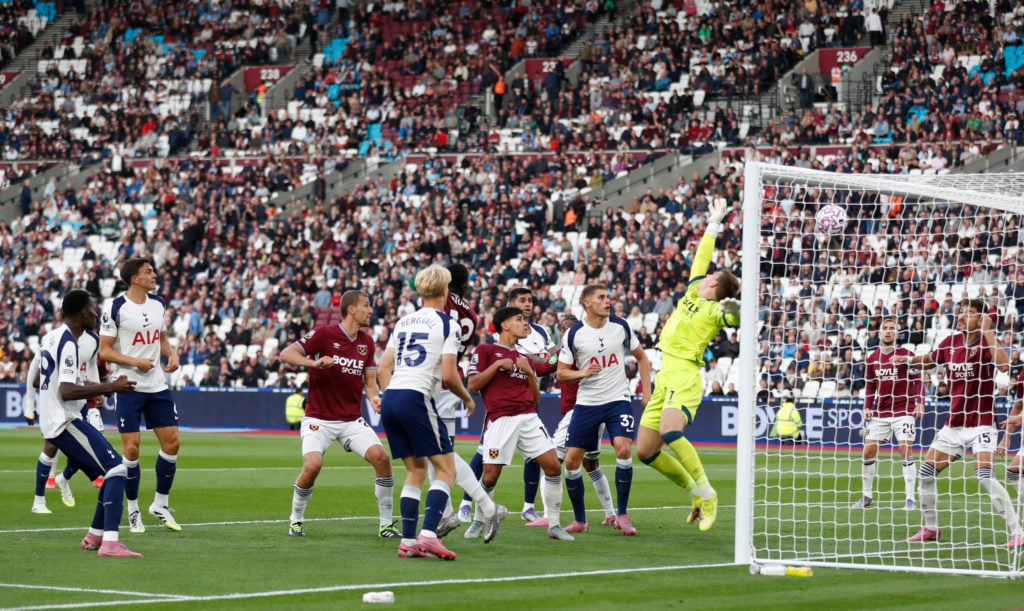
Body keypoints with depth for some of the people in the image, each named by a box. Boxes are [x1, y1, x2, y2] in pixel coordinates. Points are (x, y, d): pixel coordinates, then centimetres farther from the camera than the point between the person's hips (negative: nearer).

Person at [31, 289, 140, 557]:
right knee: (117, 469, -16)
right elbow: (67, 392, -27)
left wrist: (86, 387, 35)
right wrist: (110, 387, -25)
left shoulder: (50, 338, 14)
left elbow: (37, 381, 28)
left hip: (51, 423, 10)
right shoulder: (68, 344, -17)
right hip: (65, 422, -10)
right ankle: (110, 542, -25)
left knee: (112, 474, 16)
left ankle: (95, 536, 21)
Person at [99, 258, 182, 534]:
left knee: (172, 442, 3)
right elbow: (104, 351, -9)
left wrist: (172, 353, 1)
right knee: (131, 448, -5)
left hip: (158, 386, 6)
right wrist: (136, 362, -21)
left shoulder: (159, 304, 8)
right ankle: (133, 510, 9)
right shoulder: (115, 308, -10)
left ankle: (161, 504, 19)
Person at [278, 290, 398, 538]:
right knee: (312, 465, -26)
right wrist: (314, 362, -33)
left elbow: (370, 381, 12)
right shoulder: (324, 335, -10)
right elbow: (286, 354, -15)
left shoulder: (367, 342, 8)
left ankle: (386, 524, -3)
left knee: (381, 457, -16)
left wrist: (374, 396, -11)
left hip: (352, 420, 5)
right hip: (319, 419, -5)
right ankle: (295, 520, 1)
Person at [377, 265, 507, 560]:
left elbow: (383, 369, 17)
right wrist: (468, 398, 9)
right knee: (446, 469, -1)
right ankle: (428, 534, -19)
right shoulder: (446, 325, -1)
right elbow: (448, 375, -7)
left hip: (390, 400, 7)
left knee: (416, 470, 16)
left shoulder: (403, 322, 18)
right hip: (416, 398, -7)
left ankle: (408, 541, 8)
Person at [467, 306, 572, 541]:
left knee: (553, 465, -8)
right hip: (500, 419, -5)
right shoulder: (485, 351, 8)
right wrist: (498, 365, -7)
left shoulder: (524, 359, 24)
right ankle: (478, 522, 15)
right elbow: (472, 385, -2)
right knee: (491, 475, -9)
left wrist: (529, 372, 7)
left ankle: (554, 525, 0)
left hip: (528, 417, 5)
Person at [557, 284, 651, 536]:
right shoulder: (574, 334, -4)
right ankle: (579, 520, 14)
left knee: (623, 448, -22)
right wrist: (583, 372, -19)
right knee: (571, 460, -4)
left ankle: (622, 515, -9)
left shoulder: (621, 327, 0)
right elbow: (561, 373, 1)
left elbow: (641, 358, 13)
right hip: (586, 403, 1)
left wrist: (646, 392, 5)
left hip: (618, 400, 0)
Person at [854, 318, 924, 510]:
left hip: (903, 410, -5)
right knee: (868, 451, 2)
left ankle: (910, 499, -8)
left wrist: (920, 404, -14)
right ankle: (867, 496, 15)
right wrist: (867, 407, 8)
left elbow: (918, 380, -3)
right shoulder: (872, 359, 9)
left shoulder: (906, 355, -4)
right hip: (880, 412, 5)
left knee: (905, 450, -12)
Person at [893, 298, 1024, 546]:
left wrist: (988, 332, -30)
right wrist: (908, 360, 5)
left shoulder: (985, 343, -13)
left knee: (984, 476, -23)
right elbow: (929, 359, 25)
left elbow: (1004, 365, -34)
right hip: (953, 423, 7)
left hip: (980, 422, -7)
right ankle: (930, 528, 24)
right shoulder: (951, 343, 3)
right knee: (926, 472, 7)